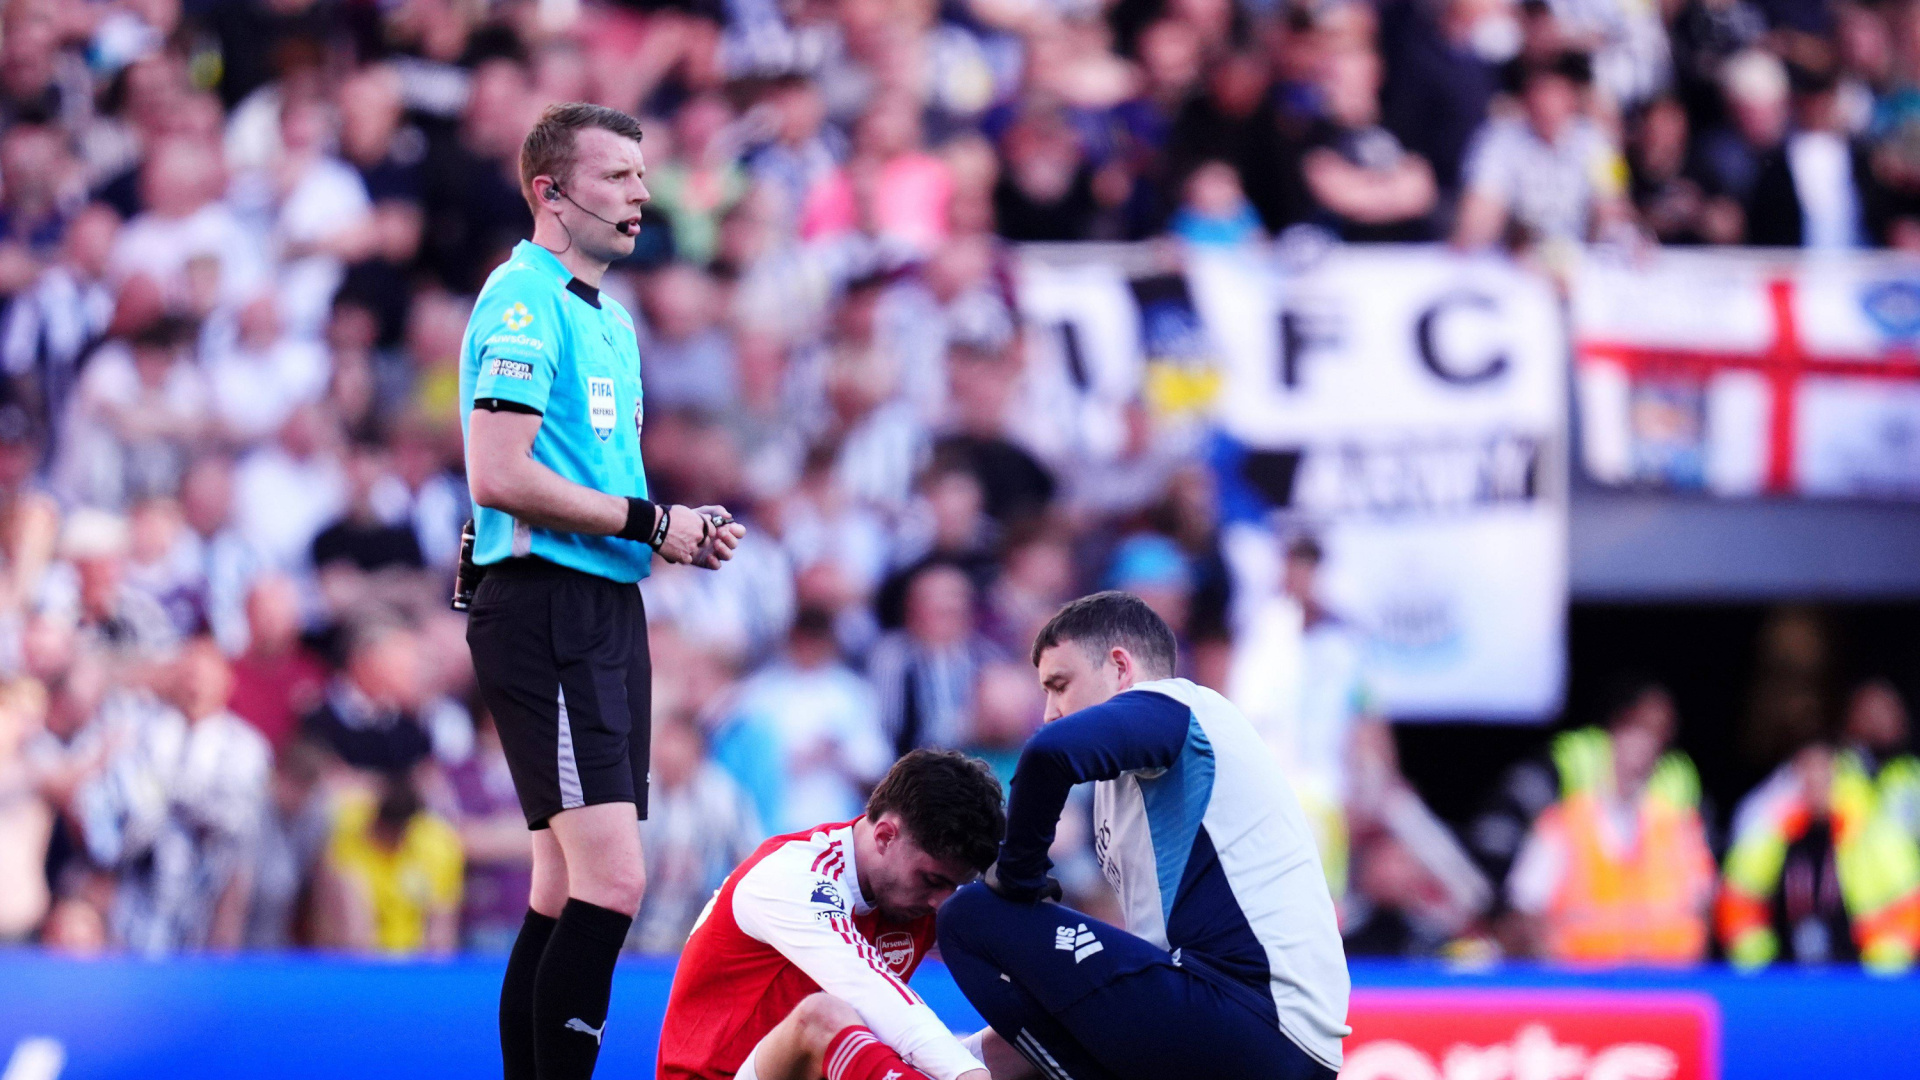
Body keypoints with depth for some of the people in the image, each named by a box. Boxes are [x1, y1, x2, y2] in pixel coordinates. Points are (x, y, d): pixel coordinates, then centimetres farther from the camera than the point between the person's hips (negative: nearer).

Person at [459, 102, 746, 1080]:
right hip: (544, 606, -10)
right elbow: (499, 476, -19)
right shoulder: (524, 303, -10)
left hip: (606, 611, 10)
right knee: (610, 880, -18)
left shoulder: (609, 317, 21)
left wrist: (680, 529, 9)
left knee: (565, 889, 8)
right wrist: (646, 520, -13)